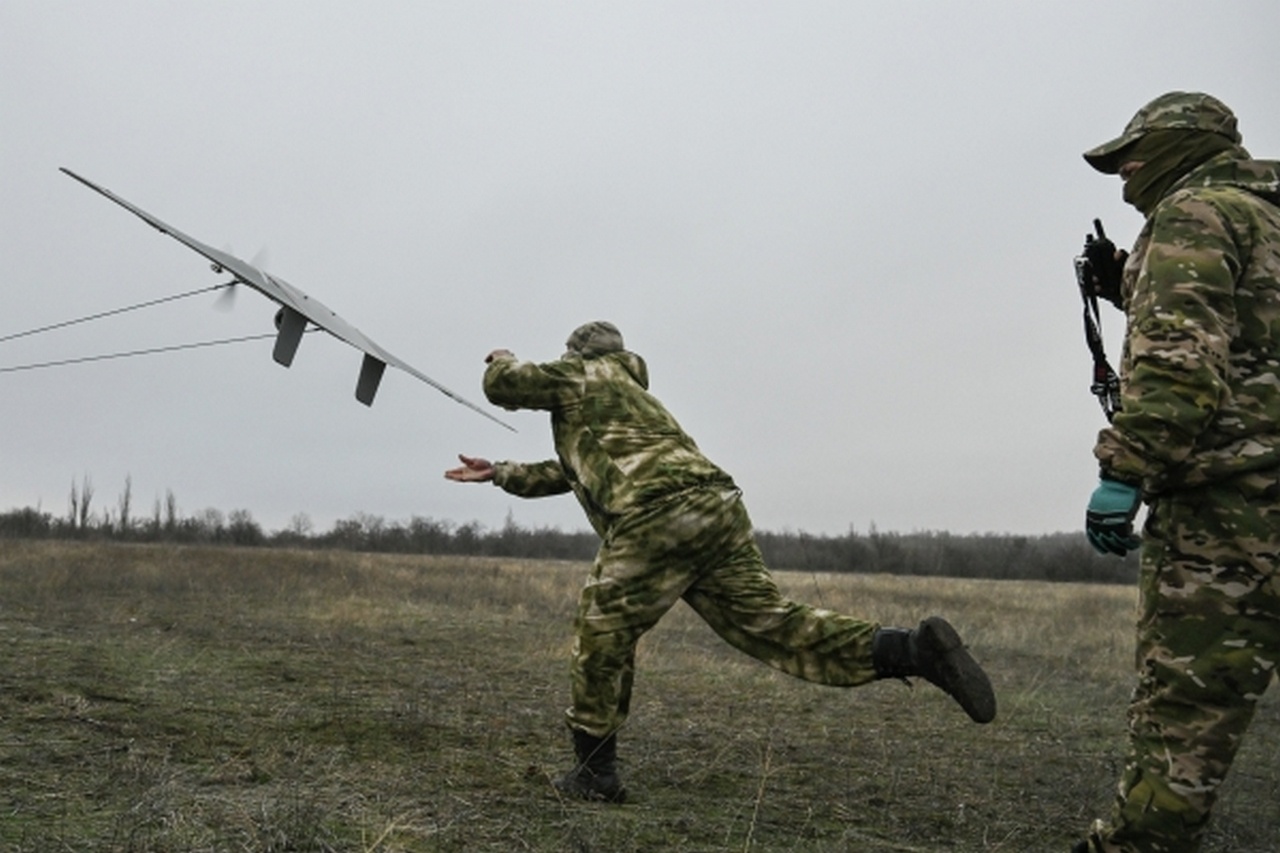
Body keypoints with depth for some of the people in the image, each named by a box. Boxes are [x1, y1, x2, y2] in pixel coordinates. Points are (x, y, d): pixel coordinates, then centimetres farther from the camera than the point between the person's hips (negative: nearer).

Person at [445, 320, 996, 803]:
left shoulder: (579, 376, 17)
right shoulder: (629, 393, 41)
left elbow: (502, 386, 18)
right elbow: (567, 473, 46)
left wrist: (501, 359, 41)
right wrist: (498, 473, 49)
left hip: (656, 518, -8)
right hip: (715, 508, 8)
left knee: (602, 637, 6)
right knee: (770, 623, 0)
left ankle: (594, 773, 14)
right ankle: (913, 649, -12)